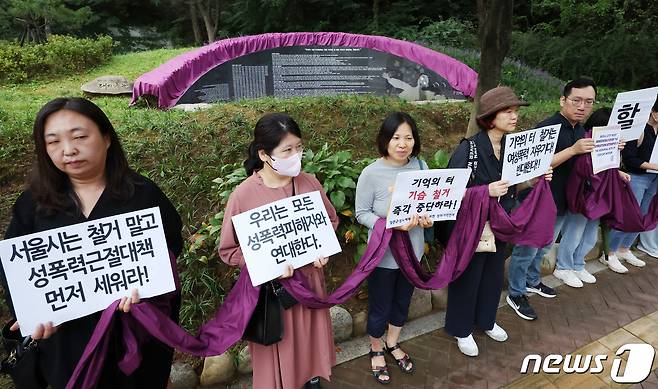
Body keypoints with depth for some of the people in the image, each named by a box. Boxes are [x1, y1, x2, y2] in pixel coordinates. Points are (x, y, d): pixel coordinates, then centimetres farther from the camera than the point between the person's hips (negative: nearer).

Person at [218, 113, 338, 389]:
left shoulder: (309, 183, -8)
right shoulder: (243, 196, -19)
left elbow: (331, 220, 9)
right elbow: (228, 250, -10)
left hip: (310, 279, 4)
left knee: (311, 339, 23)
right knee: (277, 349, 13)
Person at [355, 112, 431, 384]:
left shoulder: (421, 166, -7)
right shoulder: (371, 173, -20)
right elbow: (362, 214, -13)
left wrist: (428, 218, -15)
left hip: (413, 250, 5)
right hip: (383, 254, -4)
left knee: (403, 302, 24)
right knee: (380, 308, 14)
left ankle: (392, 344, 50)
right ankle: (376, 350, 43)